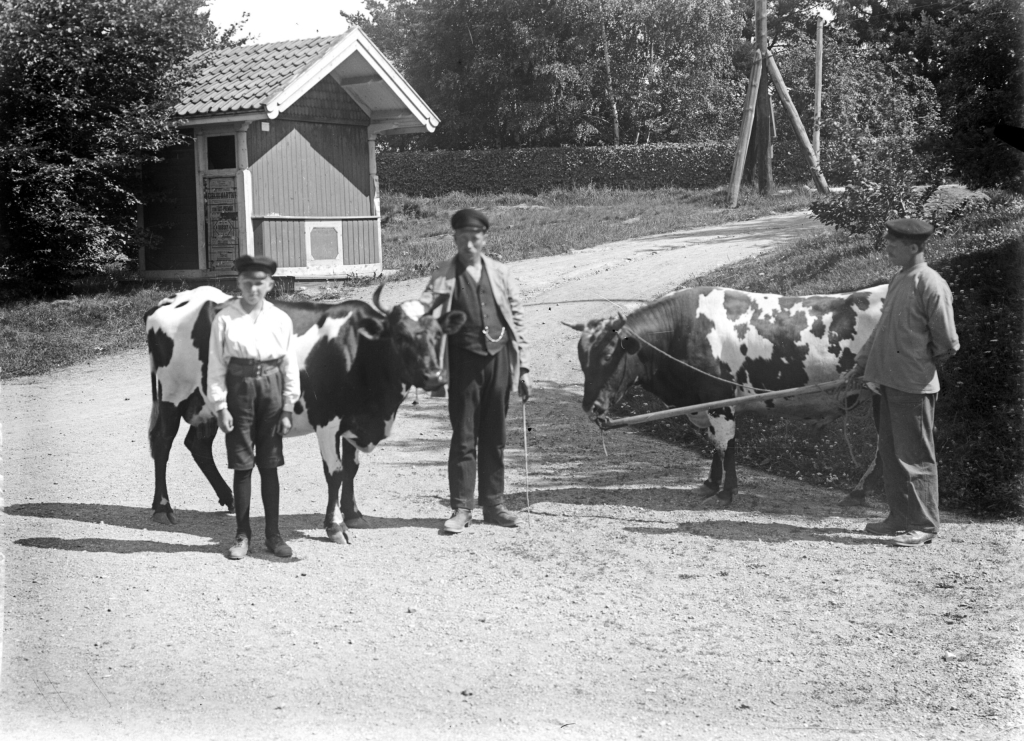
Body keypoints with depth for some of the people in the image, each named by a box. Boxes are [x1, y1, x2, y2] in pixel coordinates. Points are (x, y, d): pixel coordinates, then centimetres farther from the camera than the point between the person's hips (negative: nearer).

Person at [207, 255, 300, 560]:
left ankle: (273, 534, 15)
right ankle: (242, 535, 13)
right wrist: (220, 407, -7)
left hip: (272, 389, 1)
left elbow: (290, 366, 4)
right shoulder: (225, 319, -3)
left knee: (269, 465, 6)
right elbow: (216, 366, -3)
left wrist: (287, 408, 1)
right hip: (239, 389, -1)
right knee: (242, 465, 3)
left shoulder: (280, 319, 2)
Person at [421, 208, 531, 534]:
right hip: (464, 361, -2)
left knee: (495, 437, 9)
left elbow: (517, 320, 11)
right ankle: (461, 509, 6)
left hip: (499, 359, 2)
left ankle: (494, 504, 19)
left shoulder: (500, 274, 9)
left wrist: (523, 367, 8)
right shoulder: (443, 277, 2)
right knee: (464, 437, 0)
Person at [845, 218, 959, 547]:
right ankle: (900, 518, 26)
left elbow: (947, 344, -12)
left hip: (914, 385, -8)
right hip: (890, 381, 8)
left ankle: (924, 525, 9)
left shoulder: (931, 284, -14)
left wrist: (923, 366, 1)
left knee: (915, 456, 0)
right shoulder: (898, 280, 11)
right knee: (891, 452, 15)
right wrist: (862, 363, 21)